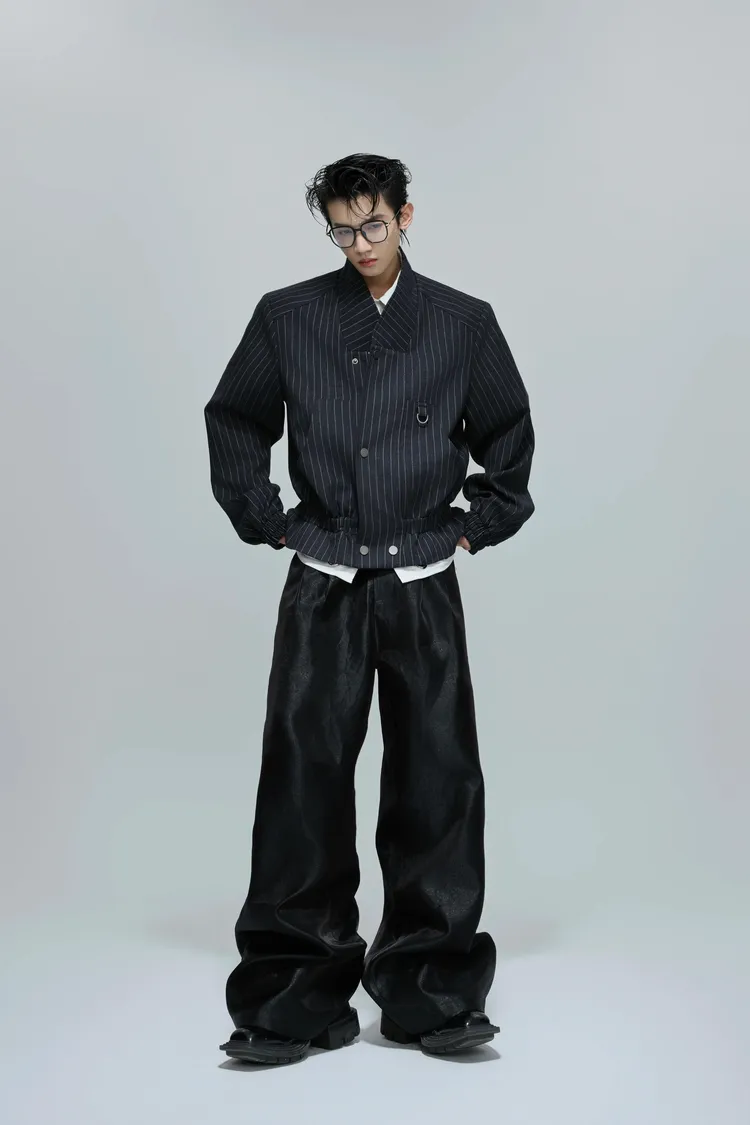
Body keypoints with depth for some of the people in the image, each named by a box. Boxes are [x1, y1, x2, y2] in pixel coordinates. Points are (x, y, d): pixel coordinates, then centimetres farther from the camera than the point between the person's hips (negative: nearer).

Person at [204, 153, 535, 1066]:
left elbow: (509, 435, 16)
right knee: (304, 778, -3)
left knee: (436, 779, 2)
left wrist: (475, 528, 9)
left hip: (424, 589, 1)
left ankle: (429, 991, 14)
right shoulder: (287, 317, 4)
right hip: (321, 589, 0)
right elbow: (233, 421, 14)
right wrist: (266, 523, 7)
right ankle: (300, 996, 7)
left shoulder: (464, 323, 6)